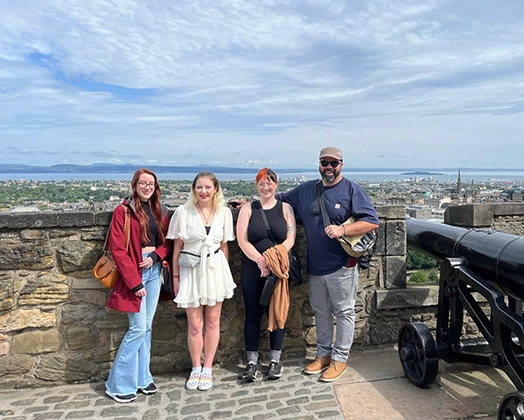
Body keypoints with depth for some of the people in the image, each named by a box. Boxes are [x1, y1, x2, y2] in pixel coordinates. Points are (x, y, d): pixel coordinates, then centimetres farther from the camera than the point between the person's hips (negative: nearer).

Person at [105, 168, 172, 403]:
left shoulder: (160, 212, 9)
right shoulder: (123, 212, -8)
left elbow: (167, 241, 12)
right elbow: (118, 250, -12)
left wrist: (155, 256, -10)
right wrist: (135, 282, -15)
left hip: (154, 271, 6)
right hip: (133, 273, -5)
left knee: (147, 326, 11)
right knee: (138, 328, -5)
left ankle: (142, 377, 25)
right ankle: (118, 384, 11)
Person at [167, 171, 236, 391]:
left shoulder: (224, 212, -1)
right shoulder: (183, 211, -8)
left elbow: (224, 245, 8)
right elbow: (177, 247, -2)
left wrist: (224, 272, 10)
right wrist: (175, 276, 0)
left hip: (215, 269, 2)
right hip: (191, 270, -2)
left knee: (212, 321, 11)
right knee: (195, 325, 6)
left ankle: (207, 369, 27)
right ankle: (195, 368, 27)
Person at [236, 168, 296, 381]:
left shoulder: (285, 208, 4)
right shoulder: (247, 209, 3)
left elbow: (290, 239, -4)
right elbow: (242, 240, -5)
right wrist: (261, 261, -16)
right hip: (252, 270, 0)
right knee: (253, 314, 6)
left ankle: (275, 359, 21)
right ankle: (252, 361, 18)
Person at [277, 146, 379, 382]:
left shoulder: (351, 190, -7)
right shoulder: (305, 190, 7)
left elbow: (372, 222, -11)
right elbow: (280, 199, 19)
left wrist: (342, 229, -23)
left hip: (342, 265, -5)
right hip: (315, 266, 5)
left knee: (344, 312, 8)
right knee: (320, 312, 17)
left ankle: (340, 359, 21)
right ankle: (323, 354, 33)